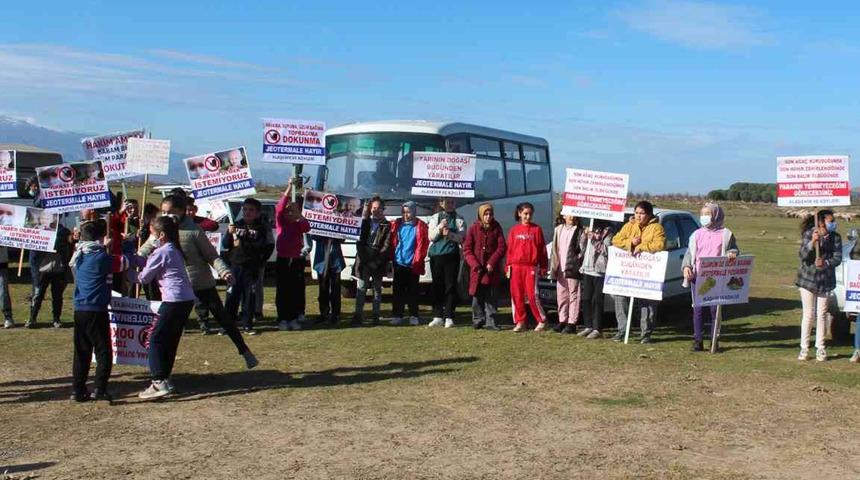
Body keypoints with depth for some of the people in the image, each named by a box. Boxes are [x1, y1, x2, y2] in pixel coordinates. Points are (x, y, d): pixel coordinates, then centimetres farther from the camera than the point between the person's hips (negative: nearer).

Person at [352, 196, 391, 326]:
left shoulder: (387, 226, 2)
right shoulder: (365, 222, 12)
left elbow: (387, 246, -5)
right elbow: (359, 240, 6)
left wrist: (376, 261, -11)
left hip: (378, 263, -2)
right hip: (363, 261, 2)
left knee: (377, 289, 5)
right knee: (361, 288, -2)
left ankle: (376, 316, 10)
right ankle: (358, 315, -2)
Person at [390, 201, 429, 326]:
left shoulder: (420, 226, -2)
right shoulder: (397, 224, 7)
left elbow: (423, 245, -3)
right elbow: (392, 243, 8)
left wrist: (417, 260, -8)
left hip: (413, 265, -2)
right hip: (399, 264, 2)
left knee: (412, 291, 4)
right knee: (398, 291, 4)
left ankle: (414, 316, 11)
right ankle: (397, 315, 9)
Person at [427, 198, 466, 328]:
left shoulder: (459, 219, 8)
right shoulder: (435, 217, 12)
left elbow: (461, 237, -2)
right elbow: (431, 236, 3)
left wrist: (450, 234, -20)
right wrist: (439, 227, -14)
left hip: (452, 255, -2)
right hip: (436, 255, 2)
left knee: (450, 286, -3)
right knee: (437, 286, 4)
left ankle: (449, 317, 0)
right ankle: (438, 317, 9)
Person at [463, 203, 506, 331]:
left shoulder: (496, 228, 2)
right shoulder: (473, 229, 1)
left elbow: (502, 247, -2)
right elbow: (467, 249, 0)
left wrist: (492, 263, -12)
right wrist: (475, 264, -12)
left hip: (492, 269, 0)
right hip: (477, 270, 0)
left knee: (491, 298, 0)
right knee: (477, 296, 5)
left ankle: (490, 322, 4)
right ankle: (478, 320, 16)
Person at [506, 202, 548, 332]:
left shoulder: (536, 229, 3)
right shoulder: (514, 230, 9)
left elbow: (542, 249, 3)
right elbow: (510, 249, 11)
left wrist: (543, 267, 1)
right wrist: (508, 266, 5)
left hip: (531, 266, -3)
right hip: (516, 266, 3)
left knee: (532, 295, -6)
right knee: (516, 295, 3)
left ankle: (542, 321, 7)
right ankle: (520, 322, 13)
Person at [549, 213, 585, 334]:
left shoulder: (579, 231, -3)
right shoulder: (558, 229, 14)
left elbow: (583, 250, -8)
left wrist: (577, 265, -15)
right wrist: (553, 267, 10)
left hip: (573, 269, -6)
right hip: (560, 269, 6)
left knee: (573, 296, -3)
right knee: (561, 295, 10)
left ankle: (572, 323, 0)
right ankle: (562, 321, 19)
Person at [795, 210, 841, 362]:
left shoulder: (835, 238, 1)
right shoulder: (808, 234, -6)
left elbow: (838, 258, -5)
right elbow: (802, 255, -14)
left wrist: (826, 263, -24)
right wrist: (812, 243, -30)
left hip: (826, 281, 2)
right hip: (808, 279, -2)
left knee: (822, 314, 6)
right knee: (808, 314, 1)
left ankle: (820, 348, 15)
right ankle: (804, 348, 10)